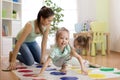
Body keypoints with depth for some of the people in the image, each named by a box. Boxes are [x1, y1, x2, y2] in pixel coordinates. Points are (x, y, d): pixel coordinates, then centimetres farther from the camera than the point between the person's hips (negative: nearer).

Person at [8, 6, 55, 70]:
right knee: (30, 62, -17)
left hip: (32, 41, 6)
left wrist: (42, 57, -15)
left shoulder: (47, 26, -24)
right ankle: (12, 55, 7)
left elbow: (44, 42, -13)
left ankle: (26, 54, 26)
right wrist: (13, 61, -32)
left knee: (40, 61, 1)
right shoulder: (30, 25, -40)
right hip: (22, 42, -5)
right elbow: (18, 43, -35)